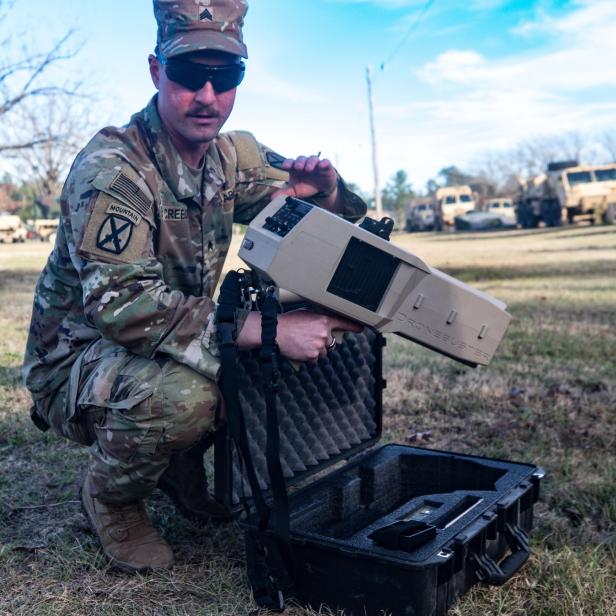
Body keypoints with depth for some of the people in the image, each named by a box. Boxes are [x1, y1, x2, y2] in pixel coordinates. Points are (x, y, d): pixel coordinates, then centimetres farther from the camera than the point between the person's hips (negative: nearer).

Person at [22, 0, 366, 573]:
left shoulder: (235, 156, -2)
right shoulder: (112, 167, -23)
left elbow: (343, 224, 6)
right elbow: (120, 302, -35)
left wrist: (322, 187, -19)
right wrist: (268, 328, -40)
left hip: (173, 343, 7)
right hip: (77, 359, -6)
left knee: (321, 327, -9)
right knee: (179, 394, -38)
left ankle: (185, 467, 10)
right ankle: (109, 497, -1)